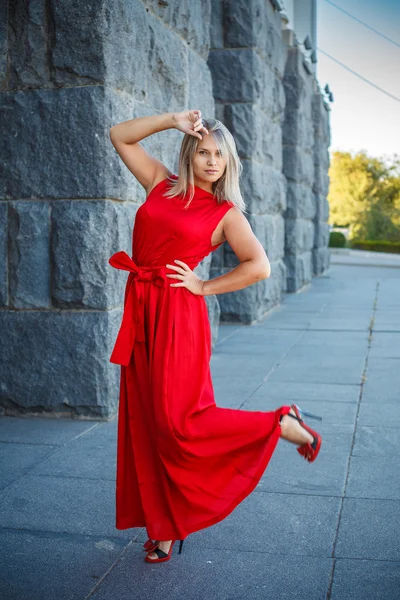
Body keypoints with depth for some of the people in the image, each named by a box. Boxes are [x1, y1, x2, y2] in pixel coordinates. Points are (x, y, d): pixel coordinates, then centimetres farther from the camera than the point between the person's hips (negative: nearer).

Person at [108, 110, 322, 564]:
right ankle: (164, 527, 22)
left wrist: (204, 287, -7)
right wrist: (172, 119, 6)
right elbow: (119, 135, 15)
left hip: (178, 318, -5)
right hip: (141, 312, 5)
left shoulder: (225, 213, 0)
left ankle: (284, 425, 10)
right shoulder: (161, 184, 12)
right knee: (145, 425, 8)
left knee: (180, 422, -8)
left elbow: (260, 267, -9)